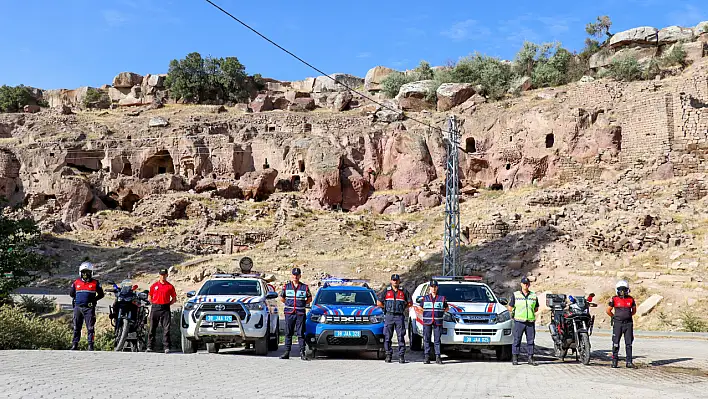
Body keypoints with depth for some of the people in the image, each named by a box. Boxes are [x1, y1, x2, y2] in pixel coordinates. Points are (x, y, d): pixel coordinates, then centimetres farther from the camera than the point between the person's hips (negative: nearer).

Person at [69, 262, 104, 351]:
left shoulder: (95, 283, 3)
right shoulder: (76, 282, 9)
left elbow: (101, 294, 8)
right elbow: (71, 293, 22)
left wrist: (93, 300, -2)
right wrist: (76, 299, 10)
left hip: (89, 308, -2)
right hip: (78, 307, 2)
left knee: (90, 327, -3)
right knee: (76, 327, 7)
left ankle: (90, 345, 1)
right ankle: (75, 345, 14)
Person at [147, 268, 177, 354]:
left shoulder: (170, 286, 6)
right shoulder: (154, 285, 10)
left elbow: (174, 299, 12)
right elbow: (150, 297, 18)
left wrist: (168, 304, 0)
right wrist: (154, 304, 5)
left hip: (165, 309, -1)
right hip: (155, 308, 1)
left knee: (166, 329, -4)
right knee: (152, 328, 3)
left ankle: (166, 347, -3)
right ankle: (150, 346, 8)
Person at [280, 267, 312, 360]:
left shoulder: (305, 287, 6)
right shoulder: (286, 286, 8)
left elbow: (309, 299, 15)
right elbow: (282, 298, 19)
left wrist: (302, 304, 6)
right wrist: (288, 304, 11)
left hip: (300, 313, -1)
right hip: (289, 313, 1)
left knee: (301, 334, -1)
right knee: (288, 333, 4)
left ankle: (302, 353, 0)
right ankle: (287, 352, 7)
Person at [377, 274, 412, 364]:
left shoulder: (404, 291, 9)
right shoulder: (386, 291, 9)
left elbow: (409, 303, 13)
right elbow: (379, 303, 12)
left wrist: (403, 308, 6)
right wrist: (387, 308, 8)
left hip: (400, 316, -1)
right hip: (388, 316, 1)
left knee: (401, 337, -4)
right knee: (387, 337, 0)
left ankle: (401, 356, 0)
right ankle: (388, 355, 8)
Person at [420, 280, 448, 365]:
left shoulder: (442, 298, 6)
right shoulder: (425, 298, 9)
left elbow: (446, 308, 17)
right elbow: (421, 307, 20)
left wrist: (441, 313, 7)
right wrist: (426, 313, 9)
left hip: (438, 322, -1)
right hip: (427, 322, 1)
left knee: (437, 340, 0)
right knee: (426, 339, 0)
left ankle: (438, 357, 3)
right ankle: (427, 357, 5)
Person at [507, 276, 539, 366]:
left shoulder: (534, 295, 11)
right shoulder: (515, 295, 5)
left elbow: (536, 308, 20)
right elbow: (510, 307, 9)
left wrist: (530, 312, 8)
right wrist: (516, 313, 4)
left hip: (530, 322, 2)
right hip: (519, 321, -2)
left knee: (530, 340, 3)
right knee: (517, 340, -2)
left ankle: (530, 358, 9)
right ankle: (515, 358, 3)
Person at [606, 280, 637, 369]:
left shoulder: (631, 299, 7)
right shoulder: (614, 299, -1)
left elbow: (634, 310, 22)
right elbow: (608, 310, 6)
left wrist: (628, 316, 15)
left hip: (628, 323, 3)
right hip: (617, 324, -3)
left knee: (629, 343, 3)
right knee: (616, 343, -1)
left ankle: (629, 362, 7)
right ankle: (614, 361, 7)